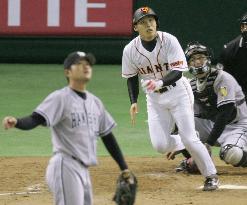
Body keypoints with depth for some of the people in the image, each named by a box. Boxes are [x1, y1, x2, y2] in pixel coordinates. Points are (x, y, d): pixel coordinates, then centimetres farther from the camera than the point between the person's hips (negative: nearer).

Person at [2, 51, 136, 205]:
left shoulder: (95, 102, 16)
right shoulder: (60, 98, -6)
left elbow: (107, 136, 21)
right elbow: (35, 119, -19)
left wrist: (124, 168, 19)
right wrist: (16, 122, -41)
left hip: (83, 170, 8)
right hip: (66, 167, -8)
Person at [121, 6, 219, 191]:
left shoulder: (169, 41, -16)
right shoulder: (131, 50, -7)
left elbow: (178, 71, -21)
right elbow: (132, 77, 7)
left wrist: (160, 83, -39)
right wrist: (134, 102, -4)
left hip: (177, 92, -3)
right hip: (154, 98, 3)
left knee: (189, 139, -10)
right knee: (160, 145, -9)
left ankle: (211, 175, 8)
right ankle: (184, 152, 26)